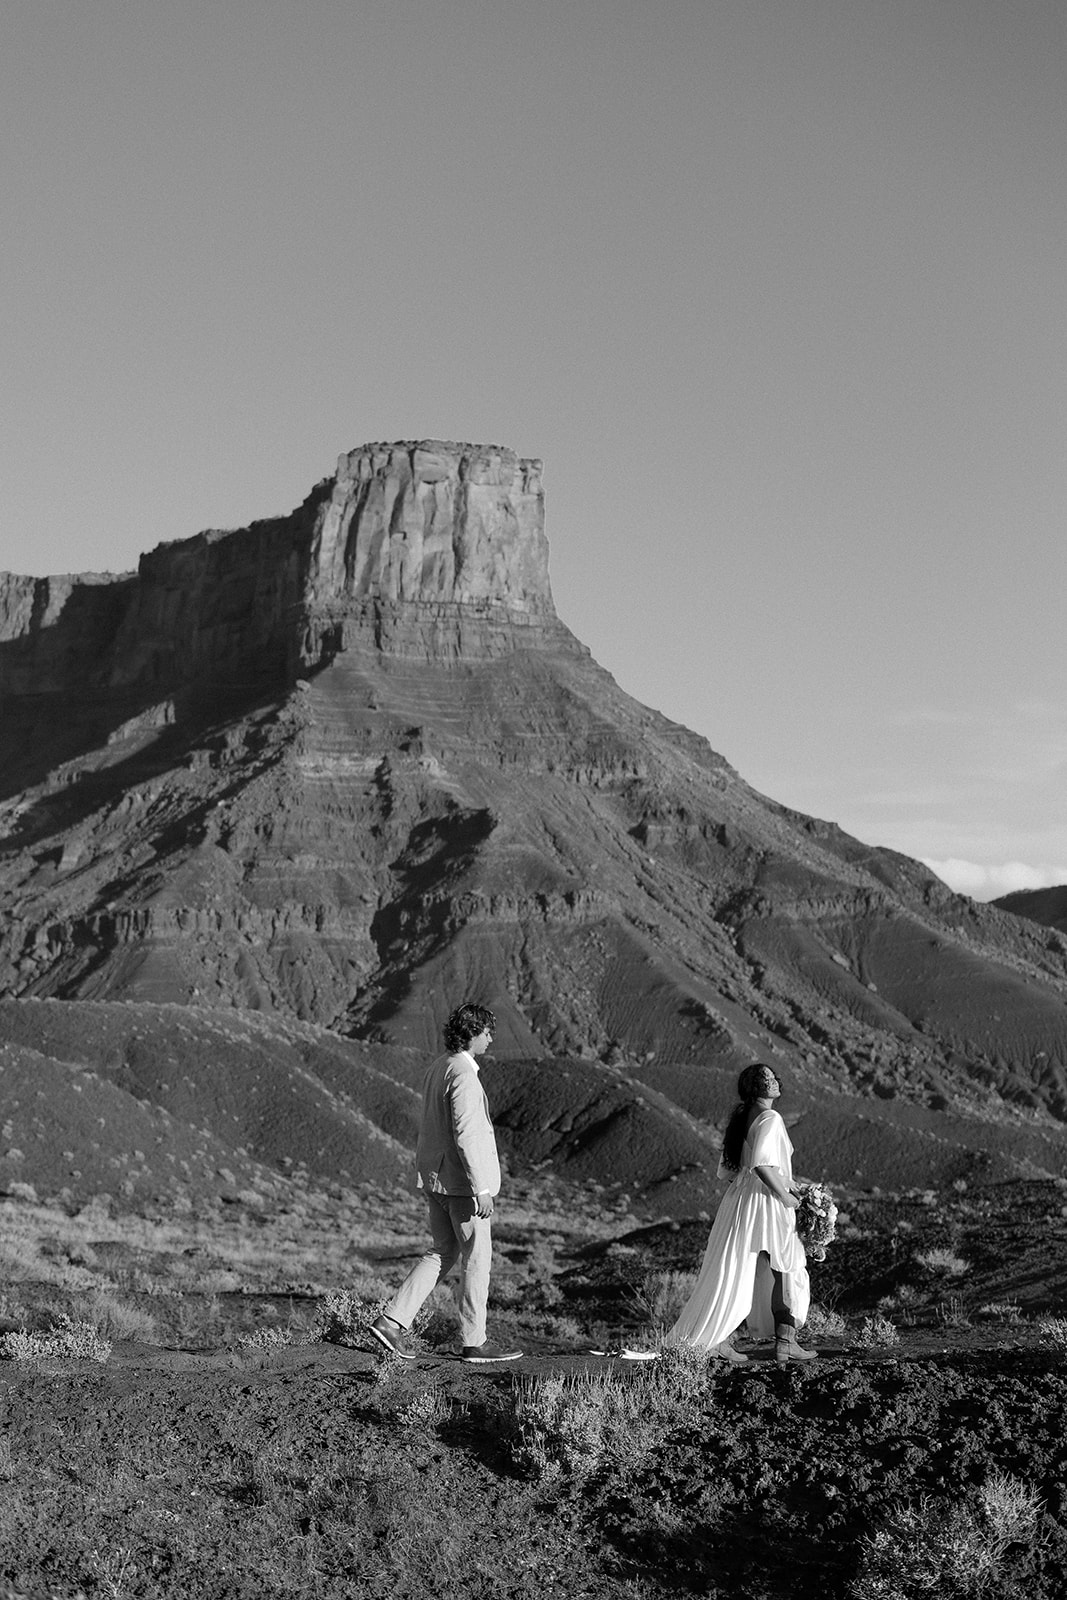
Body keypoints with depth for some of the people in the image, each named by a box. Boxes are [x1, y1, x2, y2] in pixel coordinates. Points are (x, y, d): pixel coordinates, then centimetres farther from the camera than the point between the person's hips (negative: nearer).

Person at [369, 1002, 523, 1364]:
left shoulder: (439, 1068, 11)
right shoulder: (463, 1076, -19)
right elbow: (465, 1135, -24)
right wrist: (481, 1188, -23)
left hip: (434, 1174, 9)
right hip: (461, 1179, -9)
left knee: (443, 1253, 15)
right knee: (476, 1257, 2)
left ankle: (392, 1321, 9)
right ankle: (474, 1341, 10)